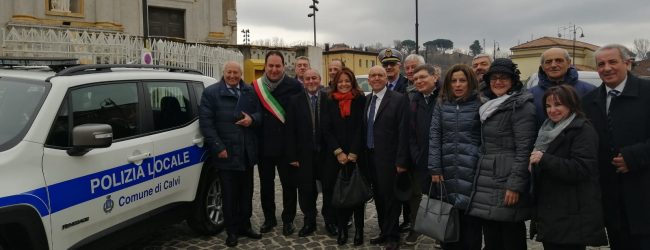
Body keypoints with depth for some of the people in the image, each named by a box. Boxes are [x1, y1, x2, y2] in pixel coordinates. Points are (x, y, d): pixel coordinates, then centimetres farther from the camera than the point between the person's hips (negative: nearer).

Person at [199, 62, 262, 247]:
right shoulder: (211, 92, -2)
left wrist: (252, 119, -11)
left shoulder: (250, 92, 10)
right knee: (229, 194, 5)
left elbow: (260, 114, 13)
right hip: (226, 152, -4)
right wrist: (218, 147, -15)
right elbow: (206, 122, -9)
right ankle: (232, 231, 18)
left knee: (246, 192, 13)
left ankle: (245, 225, 28)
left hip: (247, 152, 4)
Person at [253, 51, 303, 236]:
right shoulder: (256, 87, 0)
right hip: (263, 145, 3)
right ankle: (269, 219, 31)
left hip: (286, 146, -3)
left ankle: (288, 220, 24)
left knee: (289, 185, 8)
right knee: (266, 184, 15)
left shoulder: (294, 86, -9)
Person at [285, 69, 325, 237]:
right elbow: (290, 131, -2)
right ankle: (309, 222, 23)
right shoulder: (295, 101, 0)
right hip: (304, 154, 0)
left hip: (326, 153, 0)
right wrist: (292, 156, -6)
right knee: (306, 190, 7)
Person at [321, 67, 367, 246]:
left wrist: (353, 153, -12)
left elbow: (361, 128, -5)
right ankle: (342, 229, 14)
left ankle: (359, 229, 11)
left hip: (356, 155, -2)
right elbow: (326, 130, 2)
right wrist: (338, 152, -8)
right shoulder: (329, 103, 7)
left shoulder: (361, 101, 1)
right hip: (335, 156, 2)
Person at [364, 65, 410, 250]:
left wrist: (401, 161, -16)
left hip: (388, 158, -6)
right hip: (370, 157, 6)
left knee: (390, 198, 4)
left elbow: (403, 132, -13)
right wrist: (363, 154, 6)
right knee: (378, 197, 15)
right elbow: (365, 128, 11)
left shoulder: (399, 99, -9)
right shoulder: (366, 100, 10)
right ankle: (384, 232, 29)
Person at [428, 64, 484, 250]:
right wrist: (435, 168, -3)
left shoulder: (480, 105, 1)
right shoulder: (441, 104, 9)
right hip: (447, 170, 3)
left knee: (470, 219, 2)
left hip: (471, 170, -3)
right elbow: (434, 136, 4)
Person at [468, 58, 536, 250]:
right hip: (487, 183, 8)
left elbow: (524, 149, -16)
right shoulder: (489, 107, 17)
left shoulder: (521, 106, -9)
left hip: (507, 183, -8)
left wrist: (515, 185, -20)